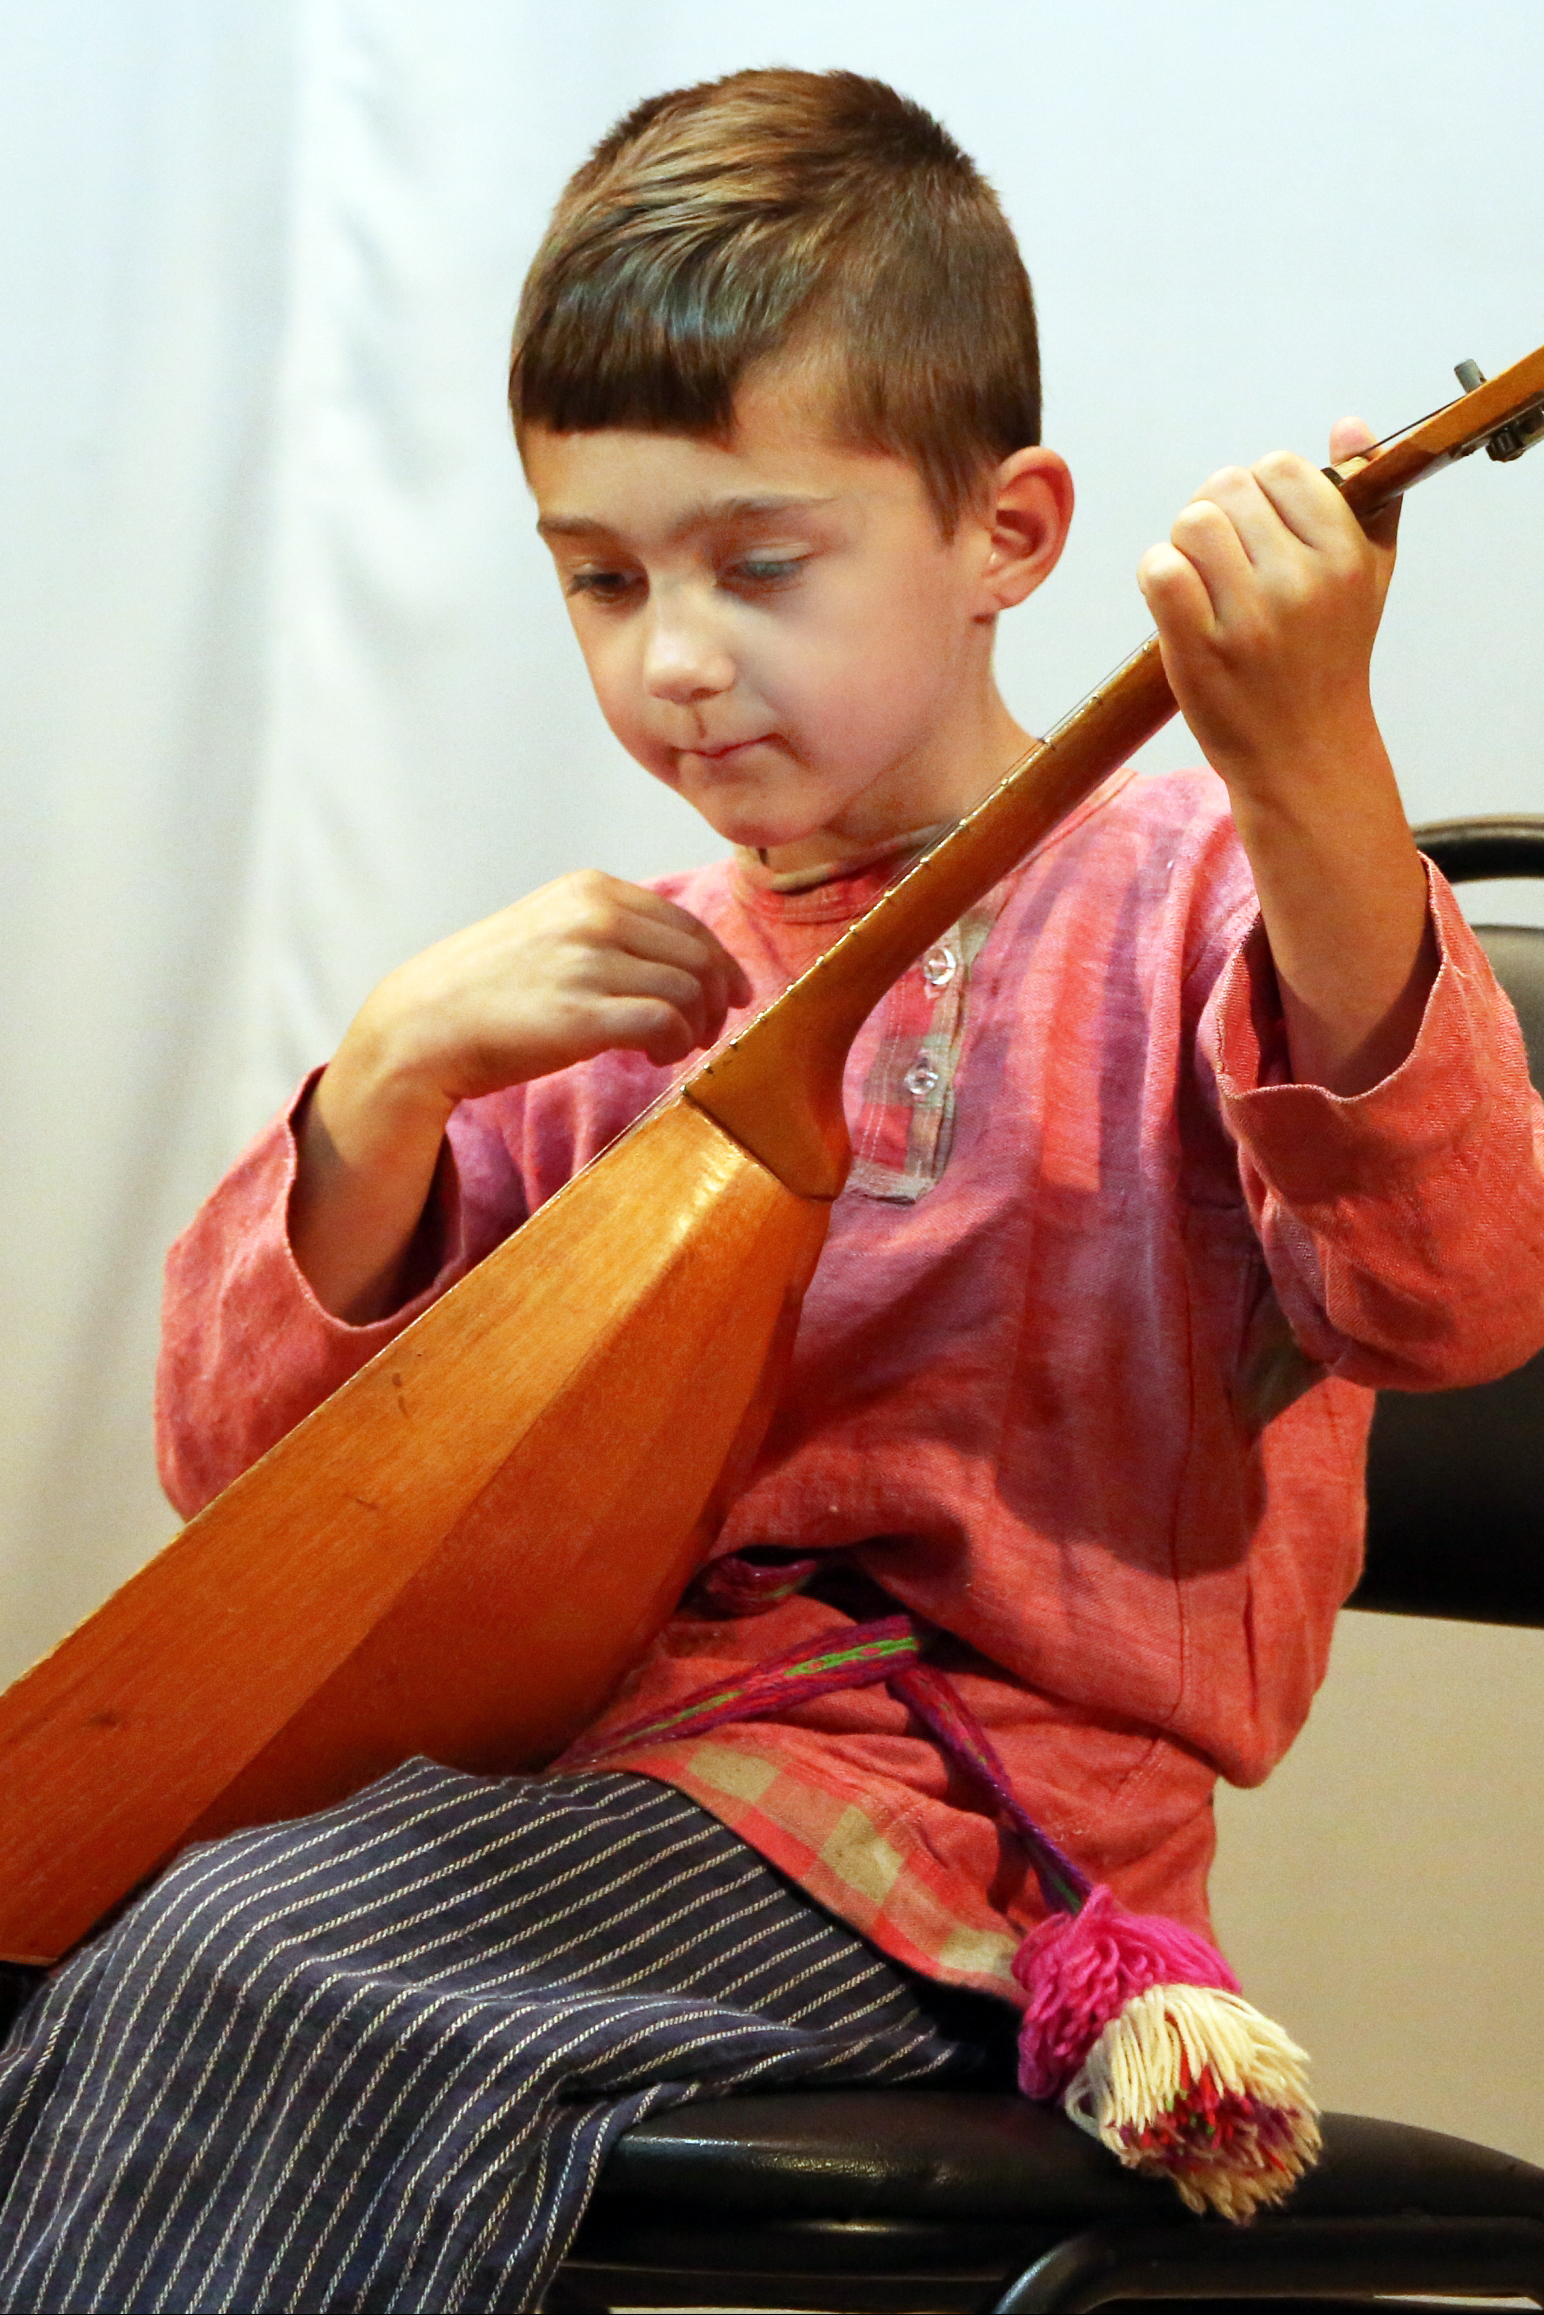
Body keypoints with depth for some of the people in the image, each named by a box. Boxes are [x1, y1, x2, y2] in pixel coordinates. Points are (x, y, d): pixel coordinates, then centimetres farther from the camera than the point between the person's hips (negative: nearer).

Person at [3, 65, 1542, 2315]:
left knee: (239, 1980, -28)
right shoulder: (628, 985, 17)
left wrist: (1315, 783, -35)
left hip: (956, 1807, -6)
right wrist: (393, 1080, -6)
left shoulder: (1190, 900, -1)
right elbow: (248, 1457, 12)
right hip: (572, 1723, 7)